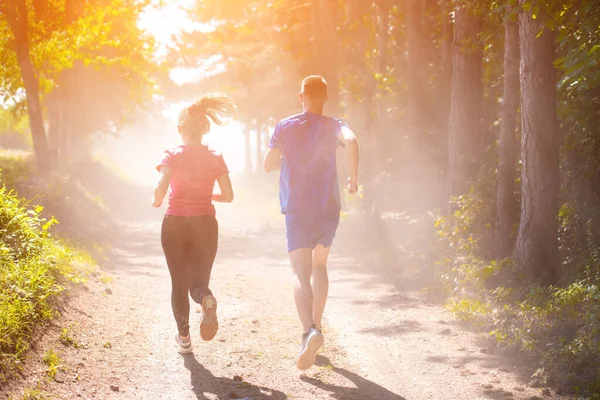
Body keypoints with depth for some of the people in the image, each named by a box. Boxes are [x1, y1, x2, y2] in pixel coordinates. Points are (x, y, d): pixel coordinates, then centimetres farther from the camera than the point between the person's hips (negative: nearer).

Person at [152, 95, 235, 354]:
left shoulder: (172, 157, -7)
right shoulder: (215, 158, -1)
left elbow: (161, 187, -22)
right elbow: (228, 196, -2)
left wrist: (156, 202, -1)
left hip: (175, 225, -1)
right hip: (205, 225, 1)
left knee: (179, 283, 14)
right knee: (198, 282, 8)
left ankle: (184, 337, 14)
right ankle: (206, 299, -27)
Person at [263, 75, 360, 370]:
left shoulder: (285, 127, 3)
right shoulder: (332, 126, 1)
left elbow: (269, 165, 10)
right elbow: (351, 141, -22)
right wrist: (354, 177, -10)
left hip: (297, 210, -2)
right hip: (329, 209, 2)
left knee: (301, 273, -10)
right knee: (319, 266, 23)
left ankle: (310, 331, -33)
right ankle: (316, 326, 27)